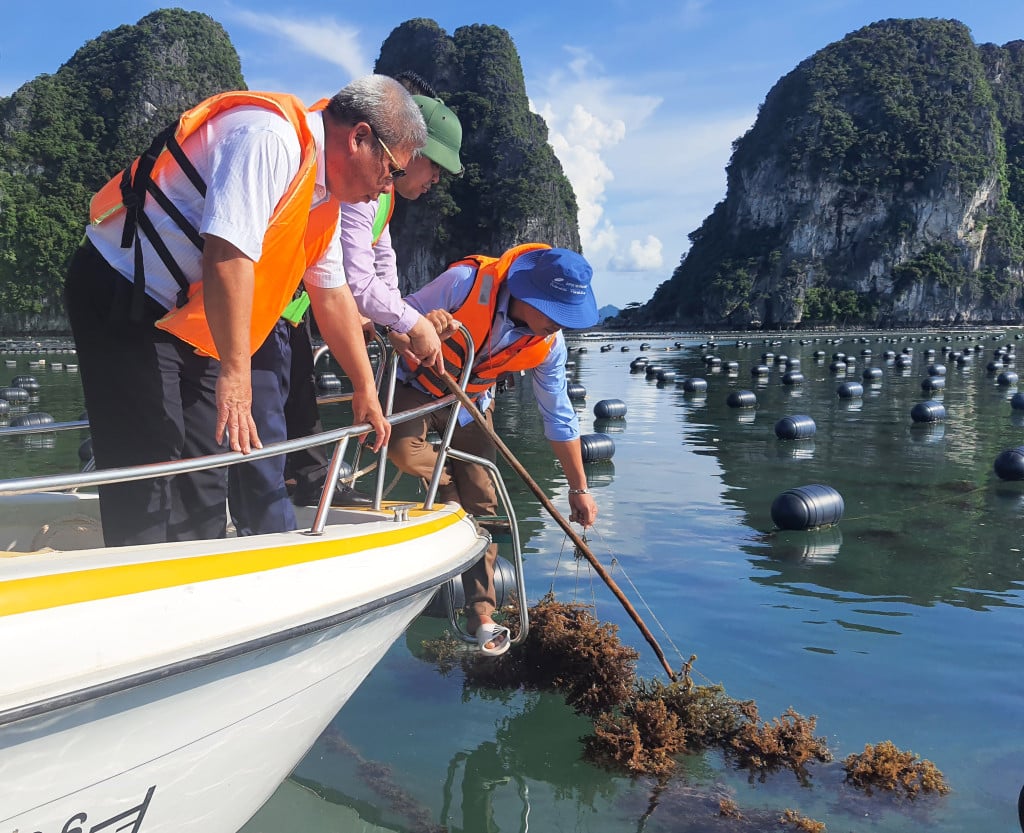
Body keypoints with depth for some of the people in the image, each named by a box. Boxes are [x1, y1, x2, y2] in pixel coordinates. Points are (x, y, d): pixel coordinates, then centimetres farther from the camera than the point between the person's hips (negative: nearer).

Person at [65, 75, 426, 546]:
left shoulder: (324, 196, 9)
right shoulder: (271, 137, -21)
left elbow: (333, 296, 17)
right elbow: (228, 255, -31)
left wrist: (365, 391, 22)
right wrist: (235, 374, -30)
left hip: (192, 328, 10)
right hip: (120, 301, -9)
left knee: (203, 481, 11)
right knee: (150, 488, -12)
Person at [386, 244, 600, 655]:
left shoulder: (548, 344, -18)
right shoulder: (467, 281, -32)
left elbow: (559, 417, -6)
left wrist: (579, 487, -3)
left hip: (471, 404, 3)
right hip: (417, 387, -3)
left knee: (481, 503, -4)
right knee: (403, 450, -35)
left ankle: (481, 613, 7)